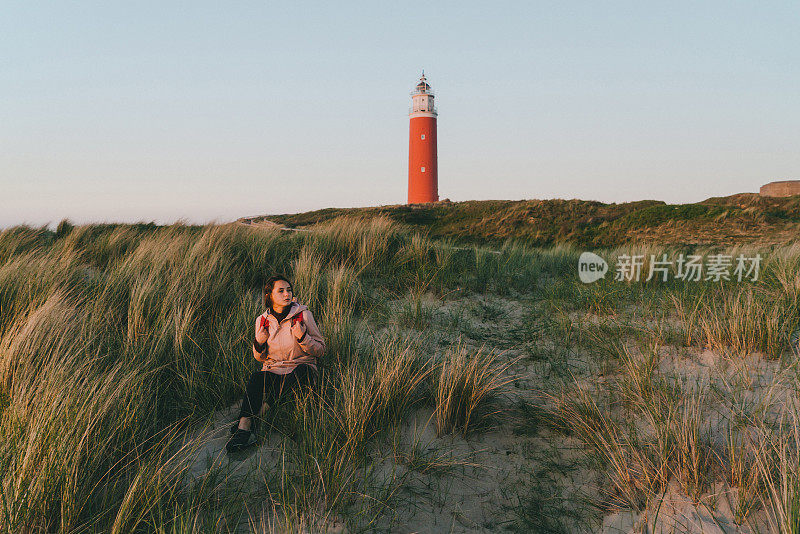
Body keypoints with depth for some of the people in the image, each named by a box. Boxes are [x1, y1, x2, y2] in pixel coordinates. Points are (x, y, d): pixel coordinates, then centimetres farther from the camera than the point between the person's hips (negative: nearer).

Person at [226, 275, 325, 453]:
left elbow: (320, 351, -1)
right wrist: (259, 344, -9)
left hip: (301, 369, -2)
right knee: (257, 377, -31)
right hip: (273, 370, 2)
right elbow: (261, 358, 14)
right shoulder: (262, 320, 5)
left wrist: (302, 337, -20)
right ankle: (244, 430, -37)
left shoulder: (303, 314, -3)